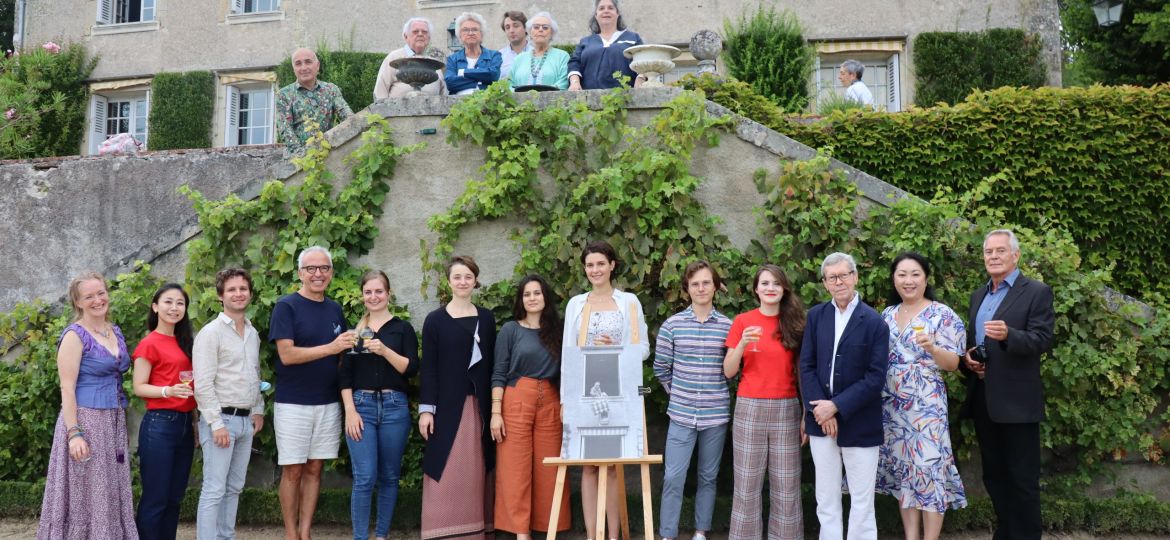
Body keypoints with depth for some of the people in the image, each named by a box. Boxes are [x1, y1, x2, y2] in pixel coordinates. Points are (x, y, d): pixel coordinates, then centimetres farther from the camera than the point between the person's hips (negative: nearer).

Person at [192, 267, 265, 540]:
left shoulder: (253, 333, 13)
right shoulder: (210, 333, -10)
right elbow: (203, 385, -15)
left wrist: (258, 410, 14)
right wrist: (217, 424, -18)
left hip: (246, 420, 7)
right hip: (220, 418, -7)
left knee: (234, 488, 13)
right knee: (214, 490, -6)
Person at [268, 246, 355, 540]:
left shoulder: (335, 309, 10)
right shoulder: (286, 306, -7)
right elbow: (287, 354, -17)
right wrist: (331, 348, -23)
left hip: (328, 403, 5)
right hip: (293, 404, -5)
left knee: (314, 469, 9)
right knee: (293, 471, 2)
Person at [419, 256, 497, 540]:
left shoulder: (486, 318, 10)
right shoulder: (435, 320, 2)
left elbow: (491, 364, 10)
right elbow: (428, 367, -1)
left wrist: (494, 406, 5)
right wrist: (426, 408, -8)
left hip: (479, 404, 3)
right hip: (447, 404, -3)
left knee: (476, 470, 5)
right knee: (447, 472, -3)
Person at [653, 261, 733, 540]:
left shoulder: (727, 326, 0)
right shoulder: (672, 325, -2)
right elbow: (661, 368, 7)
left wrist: (714, 392, 8)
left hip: (716, 414, 1)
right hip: (681, 414, -1)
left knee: (708, 477, 11)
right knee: (673, 477, -2)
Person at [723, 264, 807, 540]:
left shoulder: (794, 323, 6)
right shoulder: (742, 321, 1)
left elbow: (801, 372, 8)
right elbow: (728, 372, 1)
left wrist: (806, 415, 3)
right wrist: (742, 344, -15)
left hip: (786, 410, 1)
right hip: (750, 408, -1)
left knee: (786, 484, 3)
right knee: (747, 482, 1)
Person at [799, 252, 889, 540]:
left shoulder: (875, 322, -7)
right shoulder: (816, 316, 5)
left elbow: (876, 376, -12)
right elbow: (806, 366, 1)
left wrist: (836, 406, -16)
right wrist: (822, 411, -10)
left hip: (860, 424, -3)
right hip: (821, 420, 3)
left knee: (861, 502, 6)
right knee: (825, 499, 12)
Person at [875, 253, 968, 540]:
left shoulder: (943, 315, -6)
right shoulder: (887, 315, 10)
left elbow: (952, 364, -10)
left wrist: (931, 347, -27)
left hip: (926, 405, -5)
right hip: (892, 406, 5)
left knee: (928, 468, -5)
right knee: (902, 470, 9)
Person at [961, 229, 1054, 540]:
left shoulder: (1037, 292, -6)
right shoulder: (978, 295, 16)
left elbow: (1043, 340, -15)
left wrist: (1008, 335, -33)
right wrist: (966, 358, 2)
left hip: (1016, 400, -7)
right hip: (983, 400, 7)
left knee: (1022, 479, 0)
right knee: (994, 476, 14)